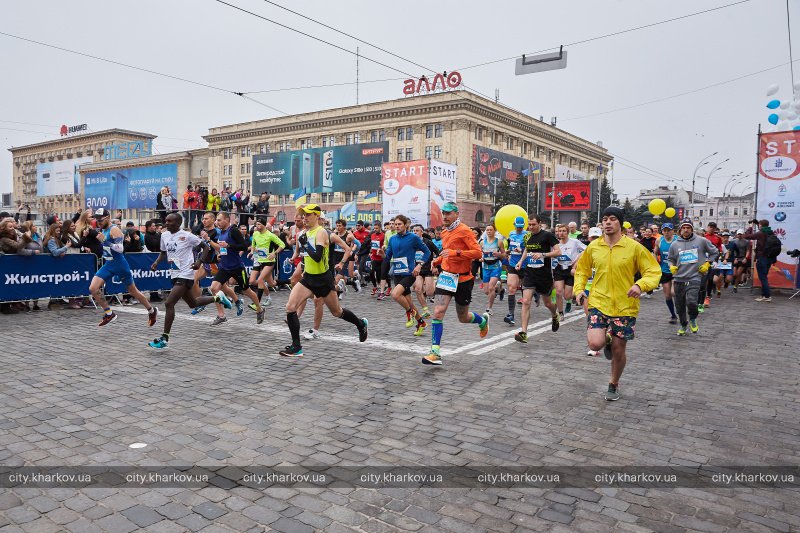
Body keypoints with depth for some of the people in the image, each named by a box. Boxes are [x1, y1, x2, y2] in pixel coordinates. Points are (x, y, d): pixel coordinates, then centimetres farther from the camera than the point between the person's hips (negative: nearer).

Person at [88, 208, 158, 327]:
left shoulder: (114, 230, -16)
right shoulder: (103, 230, 10)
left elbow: (120, 248, -29)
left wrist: (105, 241, -34)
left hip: (119, 265, -8)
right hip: (108, 265, 8)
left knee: (133, 292, 6)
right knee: (93, 288, -10)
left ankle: (152, 311, 25)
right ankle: (109, 314, 1)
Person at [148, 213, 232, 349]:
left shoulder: (187, 236, -13)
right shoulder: (164, 235, 6)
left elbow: (205, 247, -6)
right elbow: (163, 252, 22)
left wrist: (199, 261, -19)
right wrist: (157, 262, 3)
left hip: (185, 274, -8)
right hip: (175, 275, 8)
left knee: (169, 303, -16)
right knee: (193, 304, 21)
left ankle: (164, 339, -9)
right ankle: (218, 297, 44)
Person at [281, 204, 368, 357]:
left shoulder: (321, 232, -17)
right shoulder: (306, 232, 7)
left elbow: (317, 257, -30)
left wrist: (305, 243, -24)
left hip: (323, 279, -7)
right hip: (308, 277, 7)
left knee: (336, 312, 11)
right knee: (290, 307, -11)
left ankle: (361, 324, 40)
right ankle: (296, 347, -4)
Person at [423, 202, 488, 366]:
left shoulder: (464, 231, -12)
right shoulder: (445, 232, 10)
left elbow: (478, 252, -20)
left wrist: (455, 253, -29)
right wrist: (437, 262, 13)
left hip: (463, 279, -5)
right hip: (446, 276, 5)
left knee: (463, 318, 11)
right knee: (438, 312, -12)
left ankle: (483, 320, 46)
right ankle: (435, 353, -11)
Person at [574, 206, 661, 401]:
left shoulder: (634, 247, -6)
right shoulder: (593, 246, 1)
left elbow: (654, 271, -3)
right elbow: (582, 269, 17)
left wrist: (640, 285, -22)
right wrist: (579, 289, 2)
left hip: (625, 307, -1)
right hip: (598, 304, 1)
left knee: (618, 351, 7)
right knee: (595, 344, -19)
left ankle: (614, 384, 35)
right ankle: (607, 340, 20)